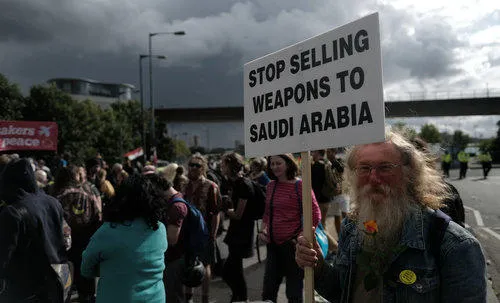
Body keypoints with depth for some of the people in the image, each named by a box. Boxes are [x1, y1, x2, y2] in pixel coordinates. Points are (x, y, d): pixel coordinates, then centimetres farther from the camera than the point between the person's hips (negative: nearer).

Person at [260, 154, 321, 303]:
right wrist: (263, 230, 3)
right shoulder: (271, 186, 6)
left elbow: (315, 216, -11)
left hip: (292, 245, -5)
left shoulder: (300, 185, -11)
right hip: (273, 245, 6)